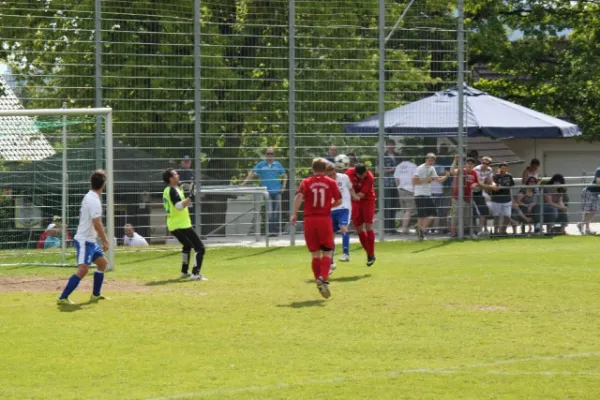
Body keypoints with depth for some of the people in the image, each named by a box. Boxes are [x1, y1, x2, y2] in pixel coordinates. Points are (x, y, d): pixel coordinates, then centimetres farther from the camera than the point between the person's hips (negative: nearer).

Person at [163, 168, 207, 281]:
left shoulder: (166, 191, 12)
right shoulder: (173, 191, -16)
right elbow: (179, 206, -30)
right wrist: (190, 198, -32)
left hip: (172, 226, 10)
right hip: (182, 225, -10)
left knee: (187, 246, 32)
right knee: (200, 248, -10)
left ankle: (184, 272, 34)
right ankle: (195, 274, -20)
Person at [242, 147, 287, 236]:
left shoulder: (278, 164, 8)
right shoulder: (261, 165, 3)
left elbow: (284, 175, 17)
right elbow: (252, 174, -1)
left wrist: (283, 186, 4)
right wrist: (243, 184, -11)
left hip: (277, 192, 2)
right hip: (267, 192, -2)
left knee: (276, 212, 4)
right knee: (269, 212, -8)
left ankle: (276, 231, 10)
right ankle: (270, 231, -5)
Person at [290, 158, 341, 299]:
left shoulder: (306, 182, 2)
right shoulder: (331, 182, 3)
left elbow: (299, 196, -14)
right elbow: (339, 201, 3)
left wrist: (294, 214, -8)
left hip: (309, 220, 1)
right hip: (325, 219, -1)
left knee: (315, 254, 10)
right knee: (327, 253, 2)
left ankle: (319, 282, 9)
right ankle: (323, 278, -20)